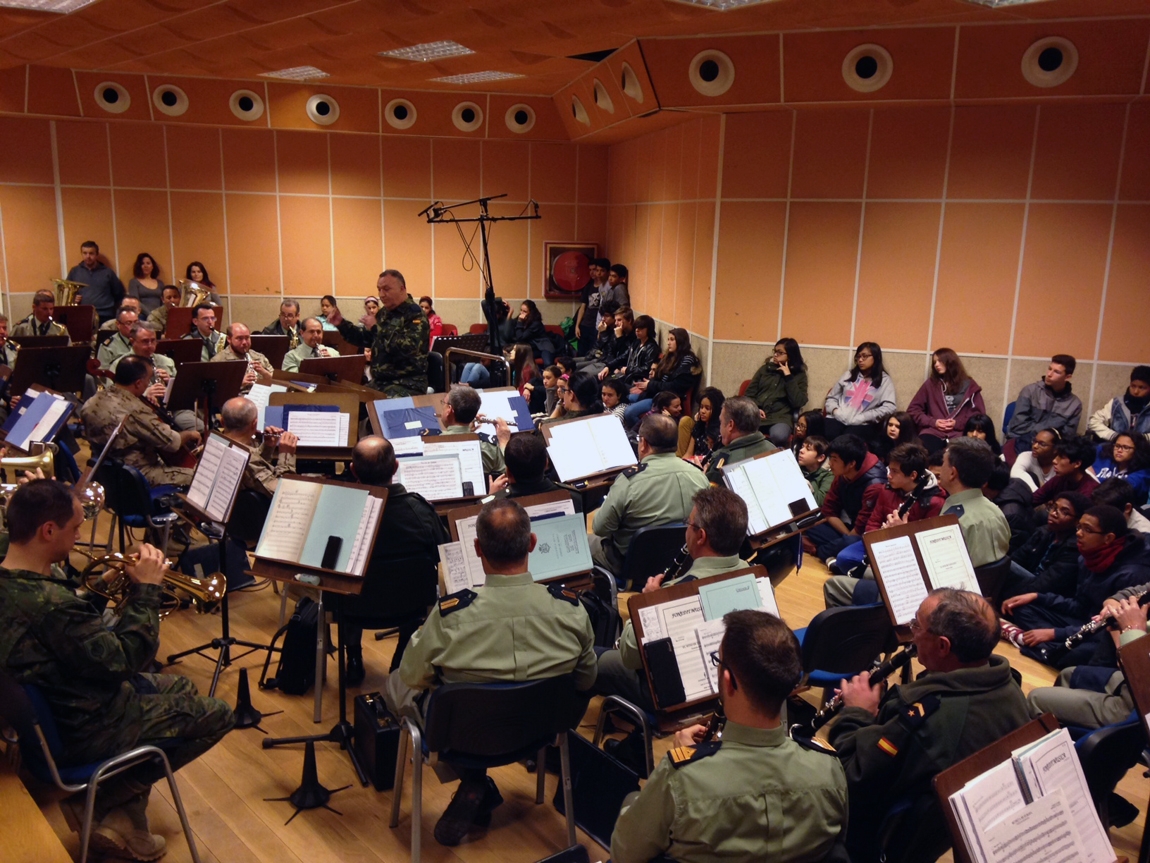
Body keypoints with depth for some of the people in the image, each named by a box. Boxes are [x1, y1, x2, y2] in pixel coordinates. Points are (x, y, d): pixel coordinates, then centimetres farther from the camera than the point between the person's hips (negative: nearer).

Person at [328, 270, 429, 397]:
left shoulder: (415, 314, -10)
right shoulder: (384, 312, 14)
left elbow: (408, 348, -27)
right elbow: (365, 339, 27)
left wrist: (376, 328, -21)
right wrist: (342, 324, 12)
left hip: (408, 385, -8)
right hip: (379, 382, 8)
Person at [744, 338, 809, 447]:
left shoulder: (799, 375, 10)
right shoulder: (765, 368, 17)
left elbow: (798, 403, -4)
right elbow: (749, 393, 15)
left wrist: (788, 376, -6)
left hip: (780, 417, -2)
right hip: (756, 415, 2)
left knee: (779, 436, -39)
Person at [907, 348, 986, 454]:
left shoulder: (968, 385, 14)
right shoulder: (930, 383, 17)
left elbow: (979, 414, 10)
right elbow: (913, 409, 15)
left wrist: (958, 423, -6)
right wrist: (932, 422, -1)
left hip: (959, 433, 0)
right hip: (933, 432, 0)